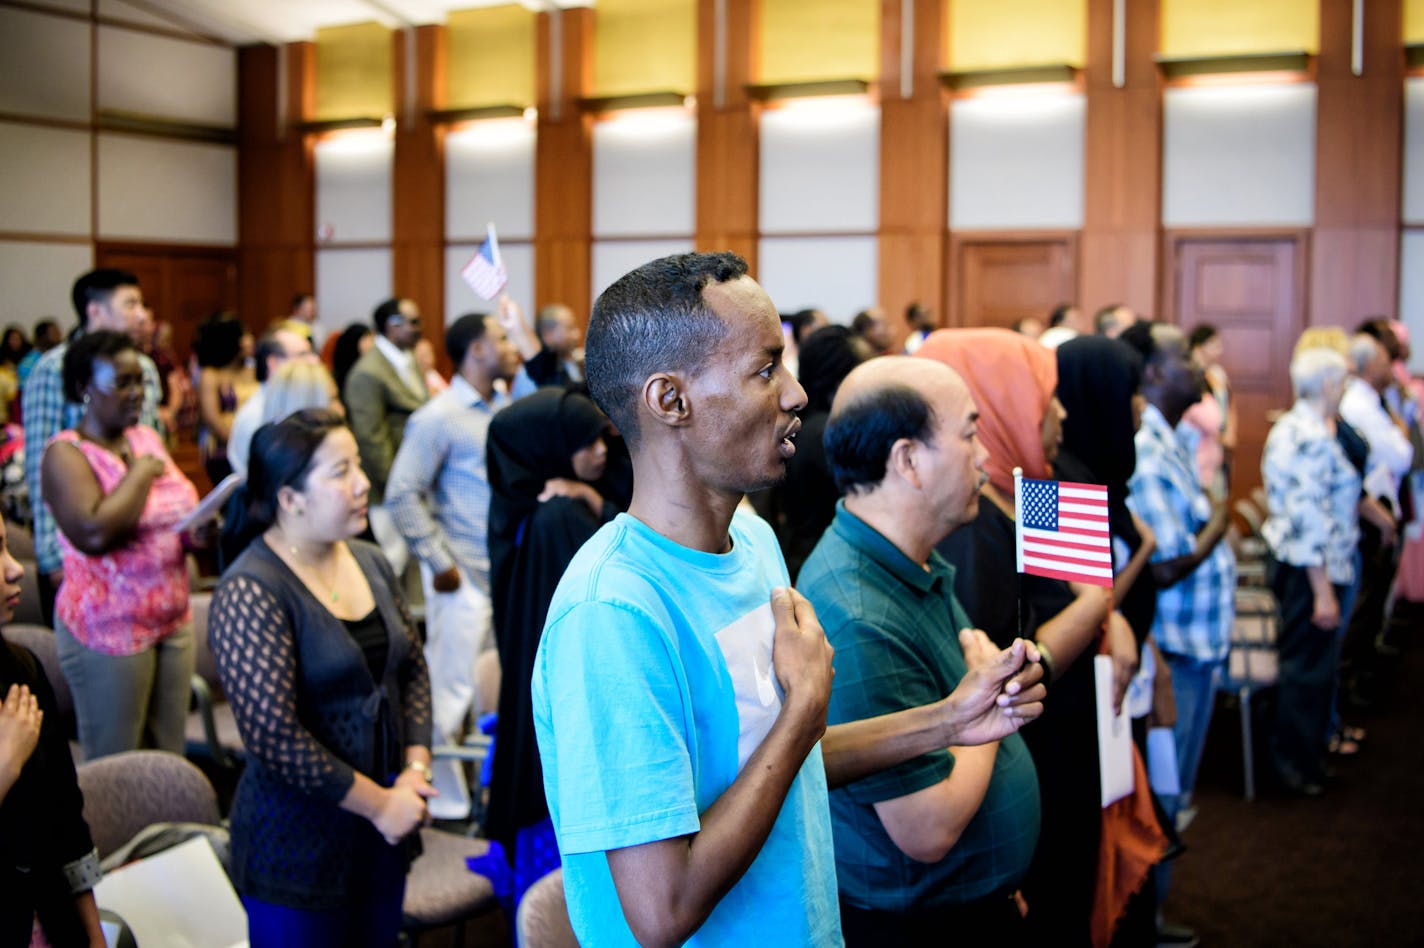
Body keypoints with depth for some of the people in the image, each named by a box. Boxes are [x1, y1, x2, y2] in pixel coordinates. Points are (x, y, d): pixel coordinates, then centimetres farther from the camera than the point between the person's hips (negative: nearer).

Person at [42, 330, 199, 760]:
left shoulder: (148, 438, 10)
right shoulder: (66, 454, -10)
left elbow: (178, 511, 22)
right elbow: (94, 533, -26)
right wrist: (142, 473, -14)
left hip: (173, 621, 6)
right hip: (108, 630, -6)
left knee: (170, 756, 8)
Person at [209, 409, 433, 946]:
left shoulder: (370, 562, 5)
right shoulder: (250, 593, -19)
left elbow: (412, 667, 12)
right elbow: (273, 736, -23)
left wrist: (416, 768, -3)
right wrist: (378, 802, -17)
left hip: (383, 829, 7)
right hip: (301, 844, -7)